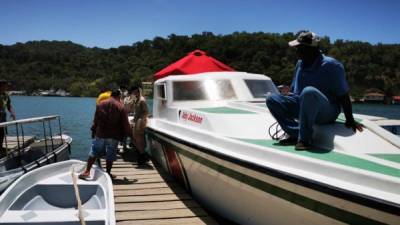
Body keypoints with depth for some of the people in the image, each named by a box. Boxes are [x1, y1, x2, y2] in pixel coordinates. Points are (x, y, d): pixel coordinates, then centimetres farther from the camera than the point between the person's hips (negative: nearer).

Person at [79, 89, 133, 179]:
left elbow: (95, 120, 7)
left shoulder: (100, 104, 3)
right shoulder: (121, 107, -5)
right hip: (113, 136, -2)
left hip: (100, 134, 2)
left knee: (93, 153, 11)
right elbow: (125, 123, -4)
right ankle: (108, 173, 16)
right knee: (110, 156, 8)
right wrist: (129, 134, 7)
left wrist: (93, 131, 17)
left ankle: (87, 171, 10)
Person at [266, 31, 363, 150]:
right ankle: (295, 134, -20)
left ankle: (305, 138, -28)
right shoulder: (300, 63, 7)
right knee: (272, 99, -12)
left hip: (327, 113, -6)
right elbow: (295, 91, 17)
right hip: (303, 107, 7)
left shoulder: (331, 65, -13)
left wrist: (350, 120, -10)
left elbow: (343, 95, -11)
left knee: (308, 92, -40)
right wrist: (288, 94, -3)